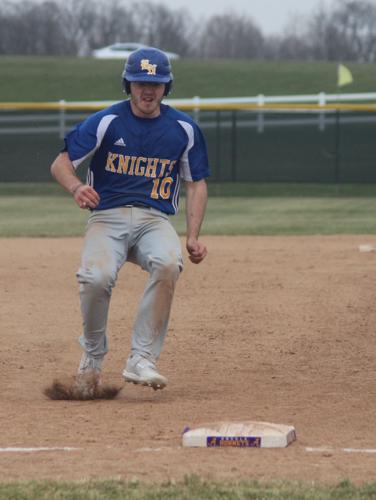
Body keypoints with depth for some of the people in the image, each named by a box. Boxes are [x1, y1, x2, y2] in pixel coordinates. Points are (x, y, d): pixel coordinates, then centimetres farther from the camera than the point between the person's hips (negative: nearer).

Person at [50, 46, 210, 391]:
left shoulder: (184, 129, 8)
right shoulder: (106, 122, 0)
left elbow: (196, 183, 15)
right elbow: (60, 164, 0)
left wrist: (193, 237, 2)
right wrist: (76, 187, -24)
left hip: (155, 219, 2)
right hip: (108, 217, -1)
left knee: (168, 263, -35)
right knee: (96, 278, -31)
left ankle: (142, 360, -29)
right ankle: (93, 356, 0)